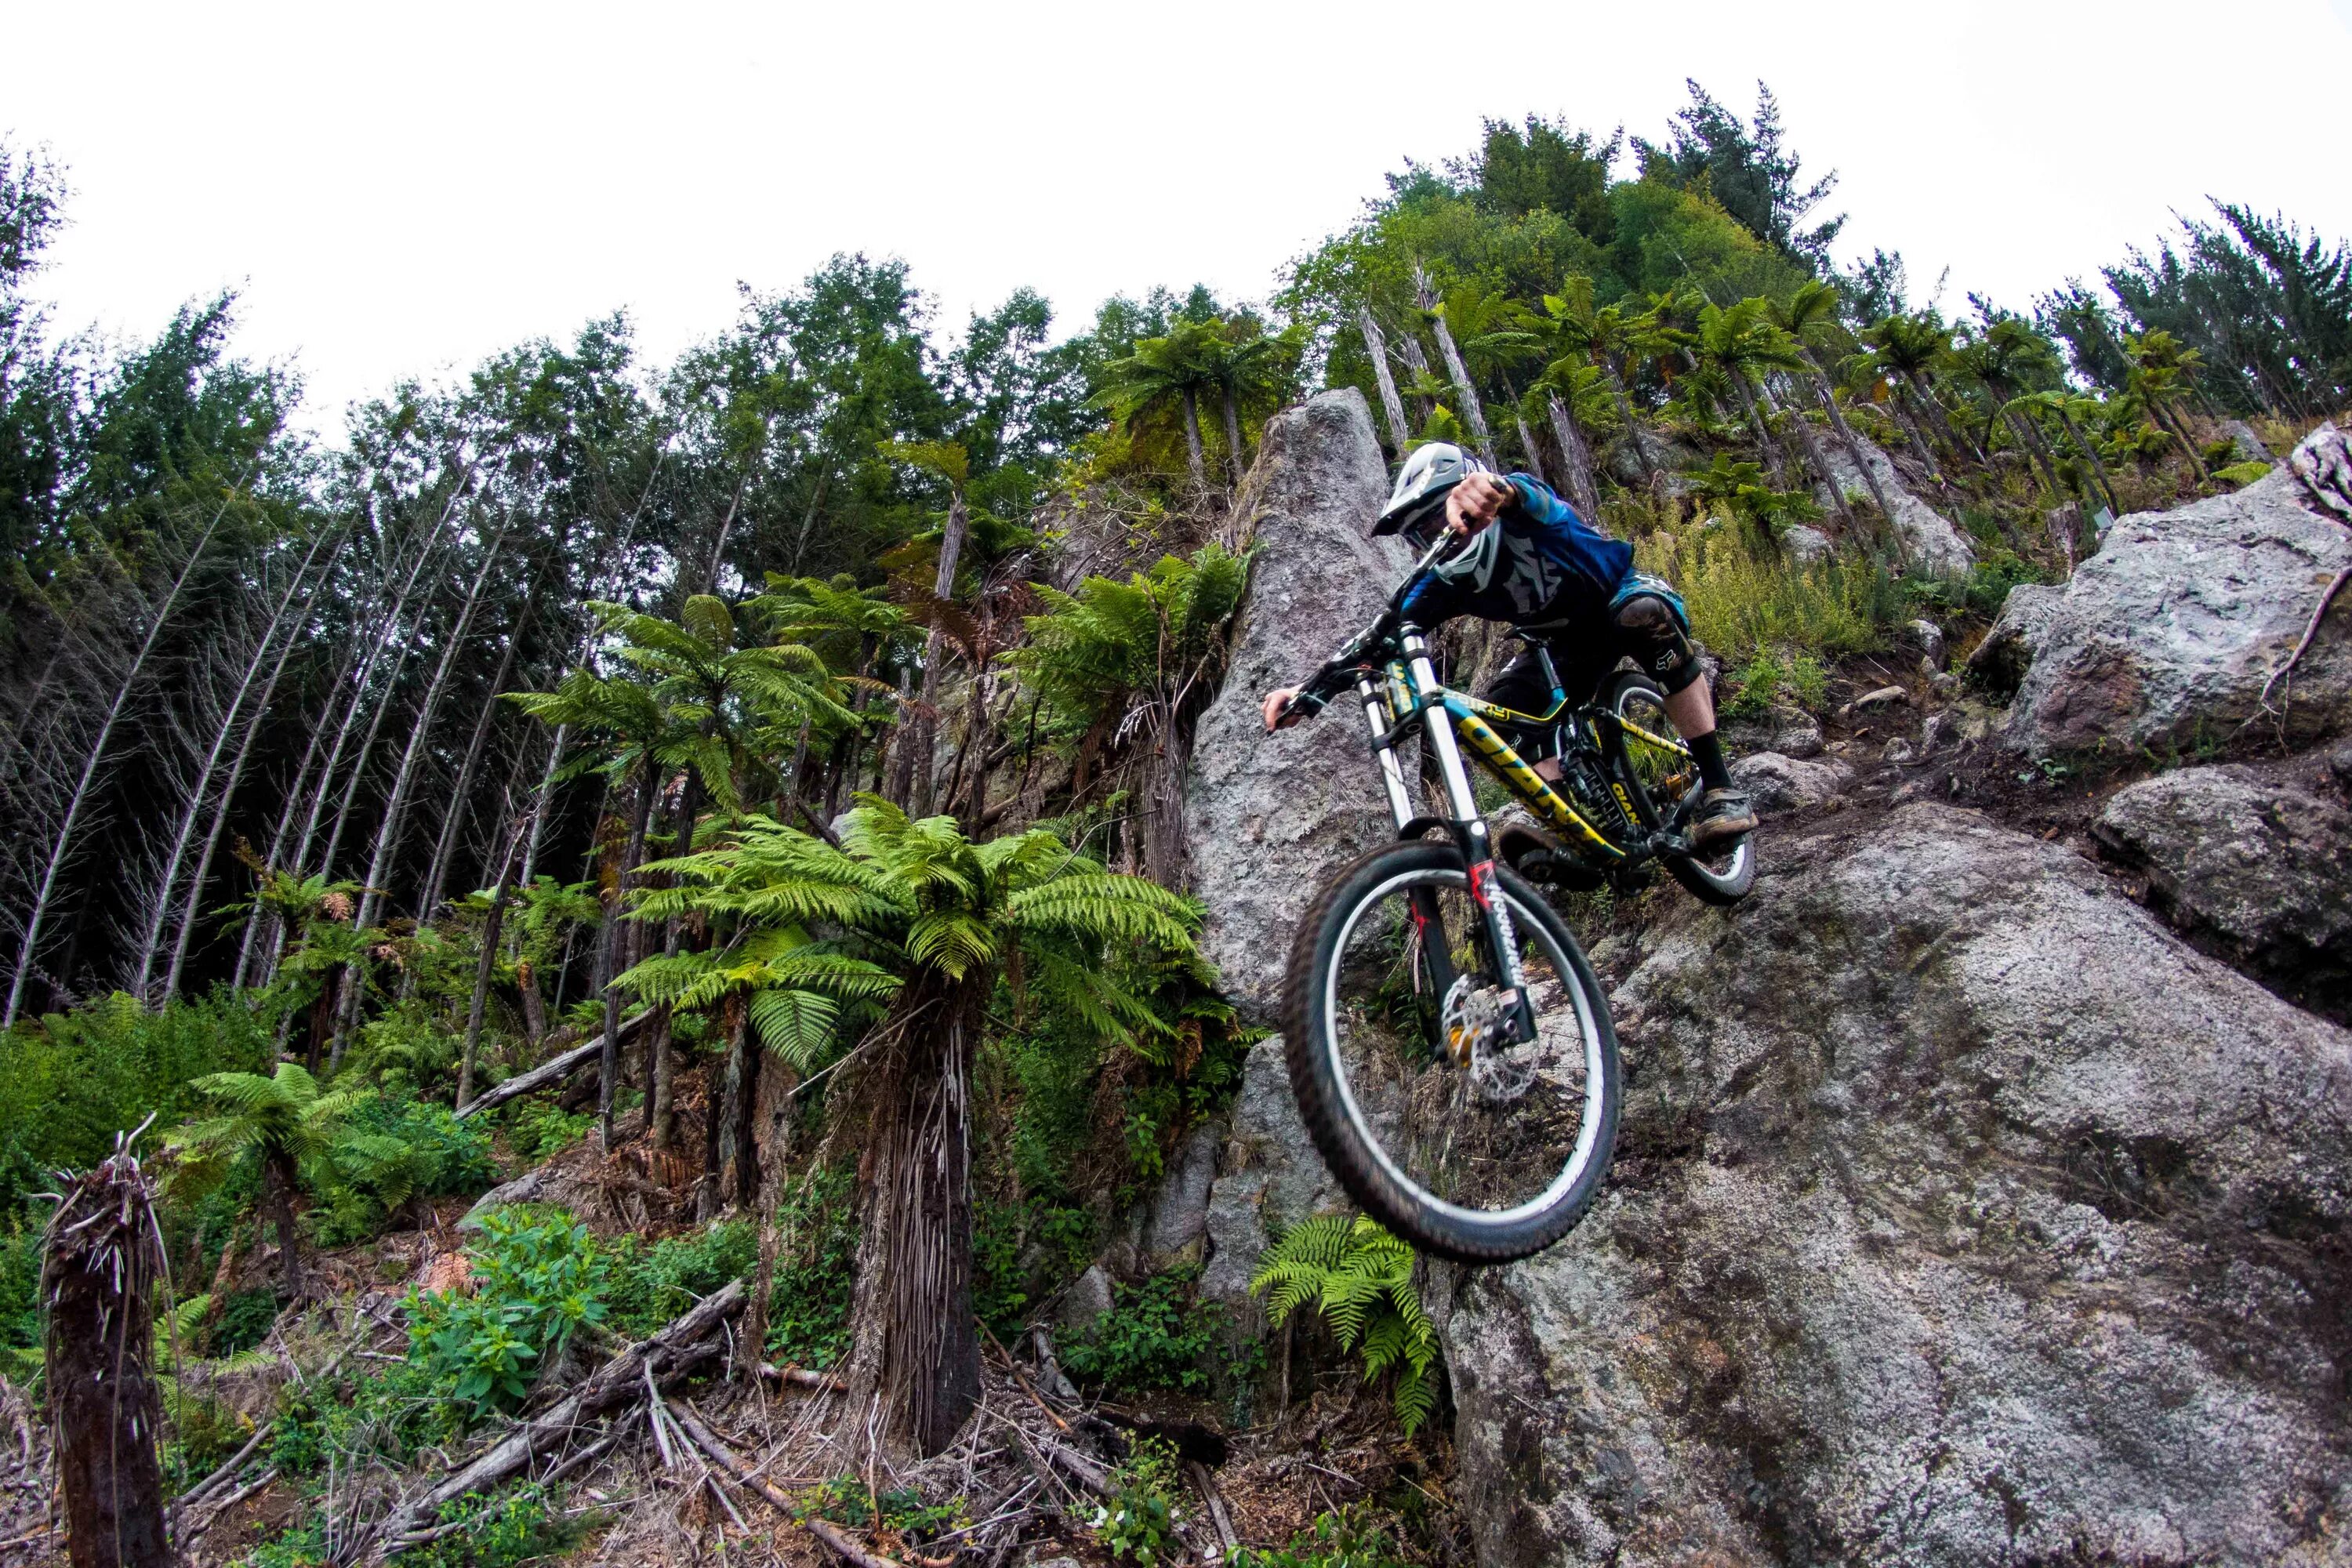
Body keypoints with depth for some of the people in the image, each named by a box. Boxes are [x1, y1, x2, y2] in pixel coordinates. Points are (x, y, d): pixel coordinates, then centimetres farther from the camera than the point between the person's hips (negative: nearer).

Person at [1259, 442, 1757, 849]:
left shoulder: (1518, 513, -29)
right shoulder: (1447, 583, -16)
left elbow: (1521, 492, -54)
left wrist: (1493, 488, -80)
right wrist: (1314, 689, -41)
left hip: (1624, 594, -5)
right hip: (1568, 643, 5)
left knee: (1644, 616, -40)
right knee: (1494, 716, -18)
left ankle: (1719, 786, -34)